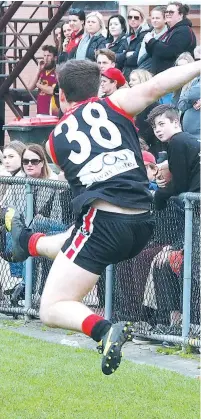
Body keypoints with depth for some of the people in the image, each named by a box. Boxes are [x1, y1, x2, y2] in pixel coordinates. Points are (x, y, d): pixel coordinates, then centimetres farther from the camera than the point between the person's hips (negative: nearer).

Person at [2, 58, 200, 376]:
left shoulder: (55, 140, 13)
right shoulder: (112, 105, 8)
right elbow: (156, 86, -7)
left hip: (102, 221, -4)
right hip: (142, 226, 4)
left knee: (52, 309, -3)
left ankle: (105, 331, -30)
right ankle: (27, 241, 65)